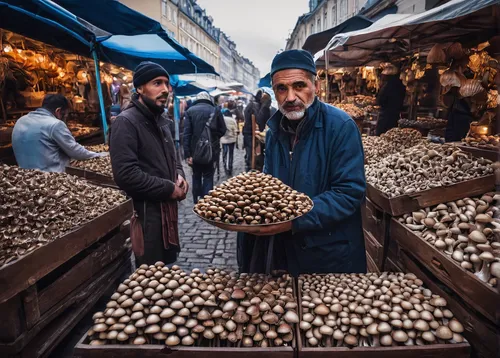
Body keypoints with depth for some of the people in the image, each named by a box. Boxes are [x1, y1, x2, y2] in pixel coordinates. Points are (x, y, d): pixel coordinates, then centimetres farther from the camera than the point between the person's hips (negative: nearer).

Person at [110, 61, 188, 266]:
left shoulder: (161, 120, 12)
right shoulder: (126, 122, -17)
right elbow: (126, 175, -26)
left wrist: (179, 176, -1)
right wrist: (169, 188, -18)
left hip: (167, 206, 9)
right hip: (146, 211, -8)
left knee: (168, 268, 22)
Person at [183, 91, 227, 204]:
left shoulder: (190, 111, -1)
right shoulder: (215, 111, 0)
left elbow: (187, 133, -9)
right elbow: (223, 130, 2)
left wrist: (187, 153, -10)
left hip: (195, 150, 1)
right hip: (211, 150, -1)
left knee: (196, 176, 17)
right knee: (208, 177, 8)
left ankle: (197, 202, 24)